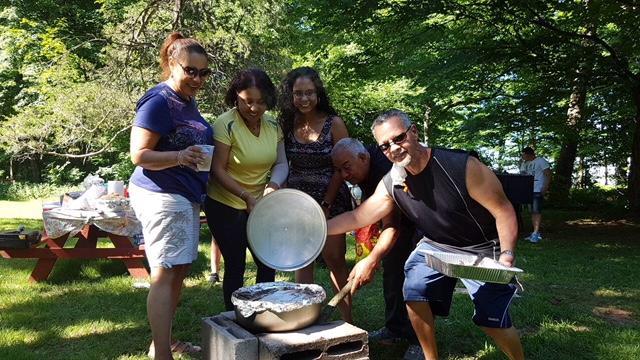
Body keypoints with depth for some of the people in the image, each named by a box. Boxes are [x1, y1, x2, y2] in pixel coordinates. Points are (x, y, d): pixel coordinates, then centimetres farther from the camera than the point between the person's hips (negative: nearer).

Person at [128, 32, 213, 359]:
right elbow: (139, 155, -17)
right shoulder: (159, 101, -13)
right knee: (165, 274, -8)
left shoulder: (188, 101, 15)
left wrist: (202, 156, 14)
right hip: (162, 197, -9)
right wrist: (179, 156, -32)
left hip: (185, 197, 10)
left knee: (179, 271, 13)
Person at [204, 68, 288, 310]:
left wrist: (274, 184, -22)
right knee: (235, 266, 4)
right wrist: (247, 197, -26)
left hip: (261, 207, 5)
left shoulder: (273, 126, 0)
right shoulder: (225, 125, -17)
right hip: (226, 207, -5)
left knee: (268, 263, 10)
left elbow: (281, 163, 0)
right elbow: (218, 170, -18)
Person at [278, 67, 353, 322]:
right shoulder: (286, 124, 2)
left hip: (331, 201, -3)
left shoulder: (334, 123, -7)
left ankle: (347, 318, 14)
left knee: (334, 258, 0)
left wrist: (325, 205, -9)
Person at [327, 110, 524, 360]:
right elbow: (357, 217, -4)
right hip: (436, 246, 4)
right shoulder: (391, 184, -12)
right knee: (414, 291, -13)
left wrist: (507, 253, -30)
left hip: (482, 250, -4)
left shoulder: (462, 166, -28)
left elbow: (503, 210, -20)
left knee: (493, 320, -6)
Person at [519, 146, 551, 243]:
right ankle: (536, 233, 14)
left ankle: (536, 233, -11)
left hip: (538, 191, -7)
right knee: (532, 211, 9)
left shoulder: (541, 161, -5)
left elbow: (548, 174, -8)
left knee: (537, 211, -10)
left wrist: (546, 187, -17)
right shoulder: (524, 163, 15)